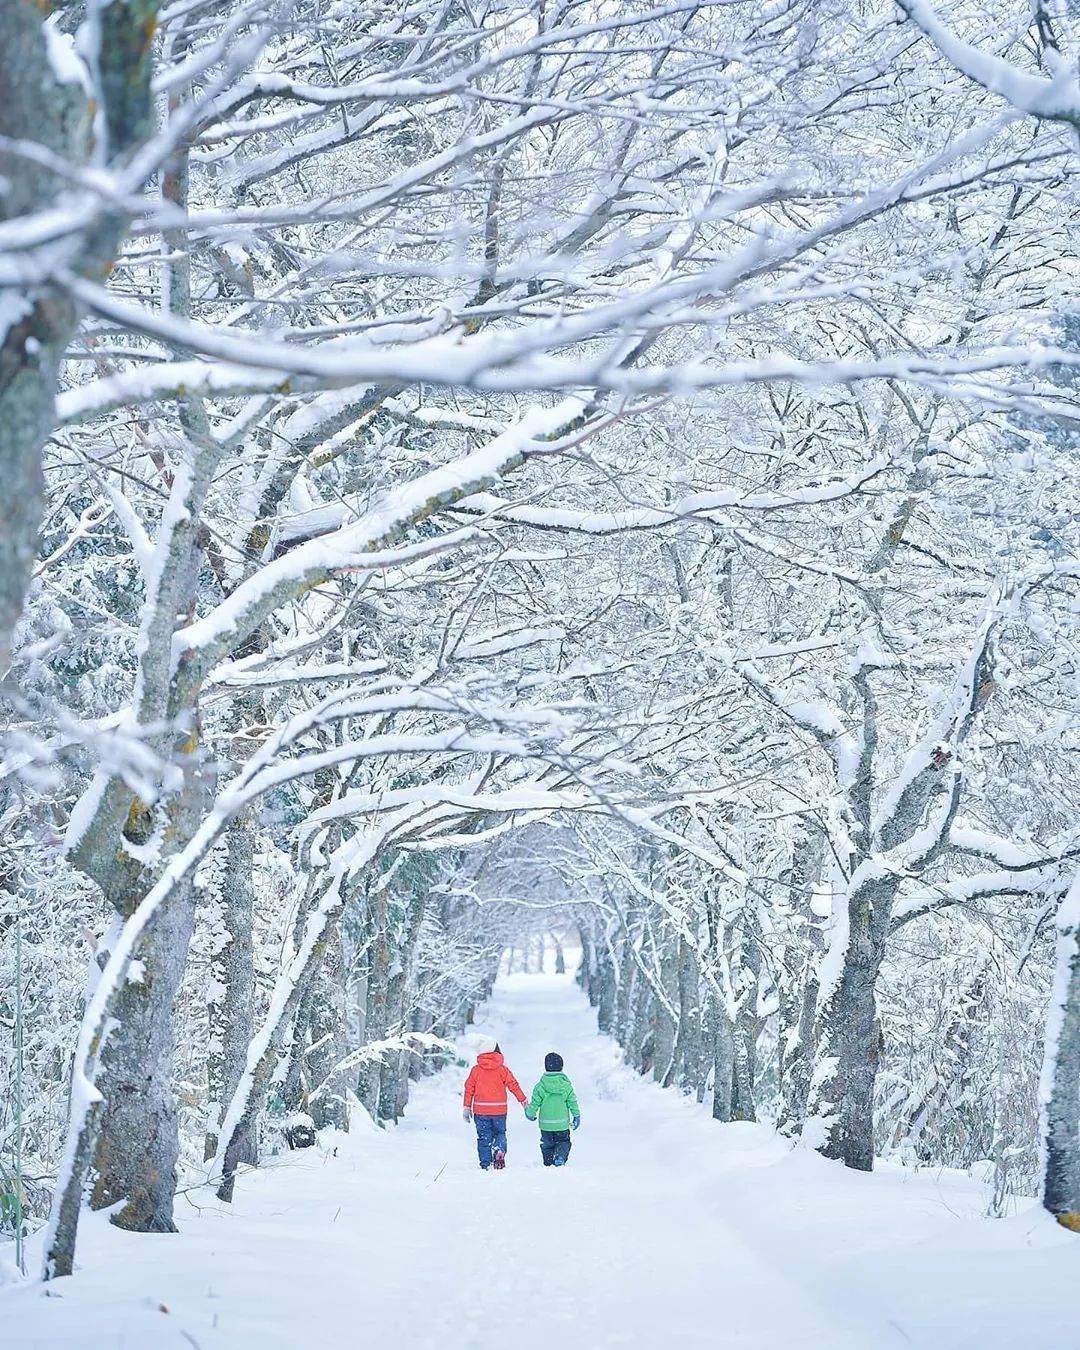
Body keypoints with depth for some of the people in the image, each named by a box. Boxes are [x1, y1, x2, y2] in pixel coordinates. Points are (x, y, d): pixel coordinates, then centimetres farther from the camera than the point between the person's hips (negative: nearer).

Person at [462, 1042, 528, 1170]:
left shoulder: (475, 1070, 1)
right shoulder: (503, 1069, -1)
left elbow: (469, 1089, 4)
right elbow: (514, 1085, 1)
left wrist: (467, 1108, 11)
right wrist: (524, 1101, 10)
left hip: (480, 1110, 0)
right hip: (499, 1110, 0)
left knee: (484, 1137, 10)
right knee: (500, 1133, 16)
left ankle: (485, 1164, 5)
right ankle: (499, 1151, -13)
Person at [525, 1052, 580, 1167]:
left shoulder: (541, 1086, -9)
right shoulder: (566, 1085, -6)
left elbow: (535, 1103, -4)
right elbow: (573, 1102, -2)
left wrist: (530, 1113, 15)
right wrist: (576, 1116, 11)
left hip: (546, 1124, 0)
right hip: (562, 1123, 0)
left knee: (547, 1144, 16)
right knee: (563, 1142, 11)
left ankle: (548, 1163, 19)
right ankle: (560, 1158, -12)